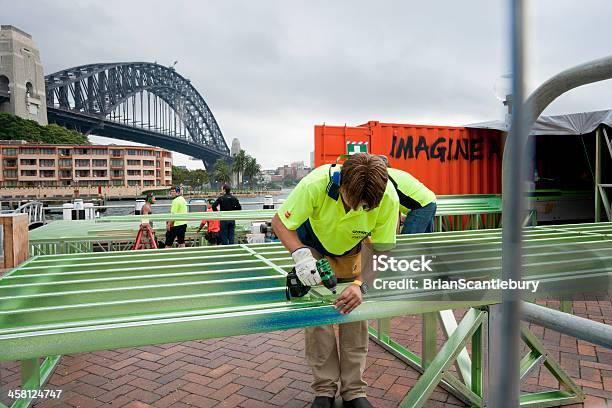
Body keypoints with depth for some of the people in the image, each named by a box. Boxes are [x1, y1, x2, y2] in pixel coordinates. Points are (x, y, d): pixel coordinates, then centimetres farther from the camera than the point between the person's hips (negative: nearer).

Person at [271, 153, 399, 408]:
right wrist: (299, 254, -43)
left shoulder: (389, 199, -34)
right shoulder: (316, 184, -39)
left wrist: (362, 285, -37)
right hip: (313, 246, -1)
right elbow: (279, 223, -26)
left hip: (352, 251, 1)